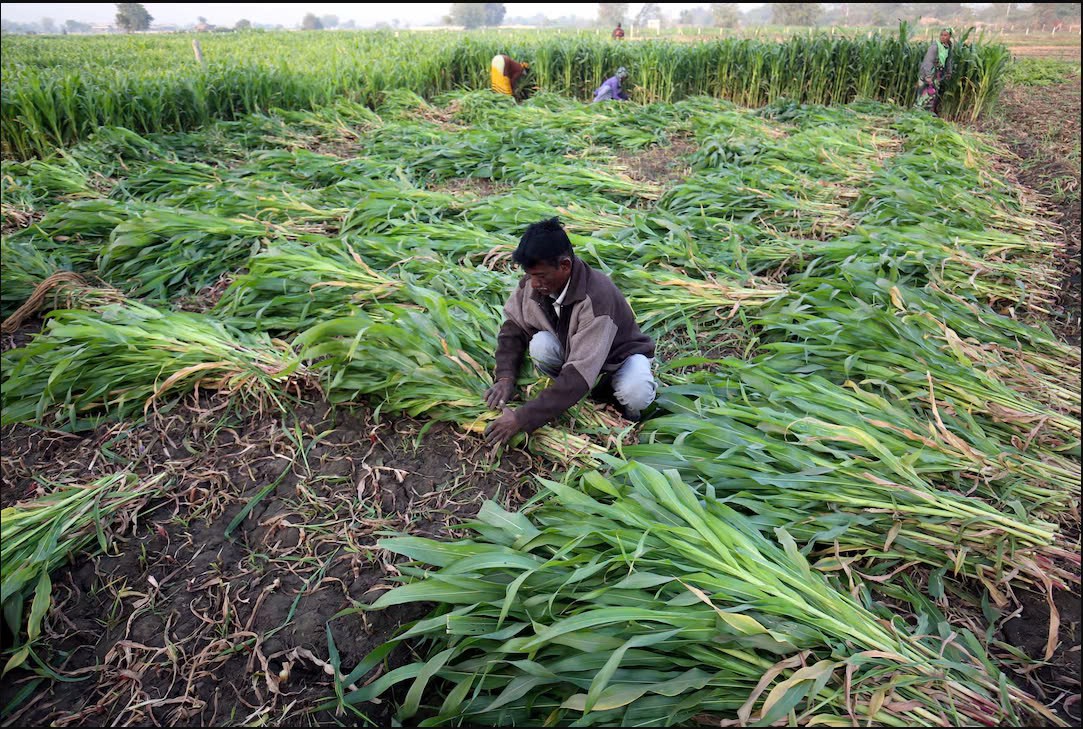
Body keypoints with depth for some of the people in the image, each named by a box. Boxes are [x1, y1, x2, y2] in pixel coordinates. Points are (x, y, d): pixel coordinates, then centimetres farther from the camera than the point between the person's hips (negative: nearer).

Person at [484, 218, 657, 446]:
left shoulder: (596, 298, -38)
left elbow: (580, 373, -42)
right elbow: (513, 327, -6)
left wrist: (522, 419, -44)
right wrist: (505, 378, -24)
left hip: (619, 356, -4)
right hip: (570, 349, 4)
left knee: (636, 395, -37)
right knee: (540, 344, -29)